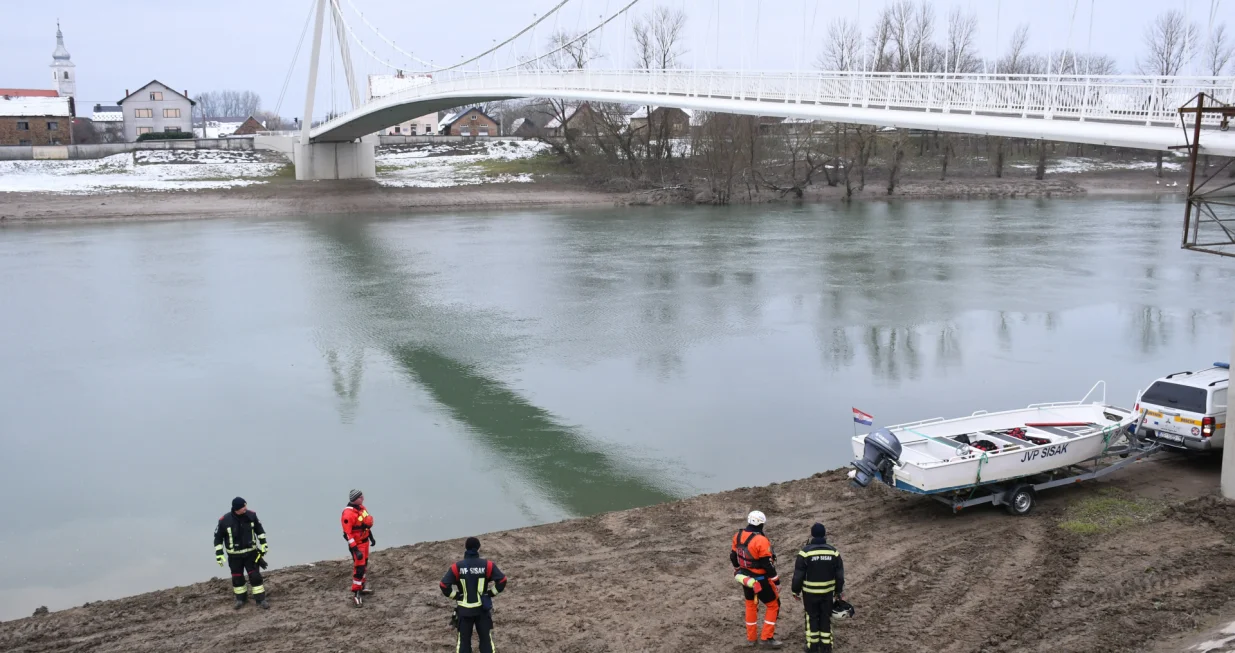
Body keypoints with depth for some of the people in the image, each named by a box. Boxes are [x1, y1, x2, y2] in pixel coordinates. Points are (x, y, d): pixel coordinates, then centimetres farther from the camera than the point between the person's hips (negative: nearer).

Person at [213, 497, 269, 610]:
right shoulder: (224, 521, -18)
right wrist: (219, 554, -7)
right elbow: (218, 537, -5)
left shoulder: (251, 515, -12)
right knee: (237, 578, 12)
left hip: (251, 552, 1)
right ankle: (241, 599, 33)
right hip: (234, 556, -1)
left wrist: (263, 544, 5)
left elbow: (259, 529, 5)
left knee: (255, 576, 0)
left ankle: (261, 600, 10)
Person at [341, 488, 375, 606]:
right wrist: (355, 550, -26)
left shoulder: (361, 507, 1)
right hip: (357, 543, -8)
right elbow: (348, 533, -26)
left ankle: (362, 586, 36)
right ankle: (356, 594, 2)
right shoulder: (348, 514, -26)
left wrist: (371, 537, 22)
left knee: (364, 565, 20)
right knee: (359, 568, -6)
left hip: (365, 541, 8)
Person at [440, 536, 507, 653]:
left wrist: (456, 596, 1)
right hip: (483, 608, 0)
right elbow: (502, 580, -9)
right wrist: (491, 593, 2)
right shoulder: (487, 565, -7)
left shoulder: (457, 567, -7)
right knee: (486, 639, 13)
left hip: (464, 609, 0)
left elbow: (444, 585, -12)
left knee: (463, 640, 12)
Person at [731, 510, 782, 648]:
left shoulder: (738, 536, -4)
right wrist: (777, 582, -11)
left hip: (745, 578, 7)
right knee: (773, 605, 11)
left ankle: (751, 637, 30)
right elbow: (768, 564, -21)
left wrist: (738, 571, 25)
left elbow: (733, 557, 8)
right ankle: (767, 637, 11)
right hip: (760, 580, -7)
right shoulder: (761, 541, -25)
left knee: (751, 605, 23)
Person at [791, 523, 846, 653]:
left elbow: (798, 575, -10)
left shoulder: (805, 552, -15)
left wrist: (796, 591, 3)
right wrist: (838, 591, 15)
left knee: (812, 617, 12)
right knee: (826, 617, 14)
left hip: (810, 592, -2)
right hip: (828, 592, 2)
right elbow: (840, 575, 2)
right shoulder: (833, 551, -5)